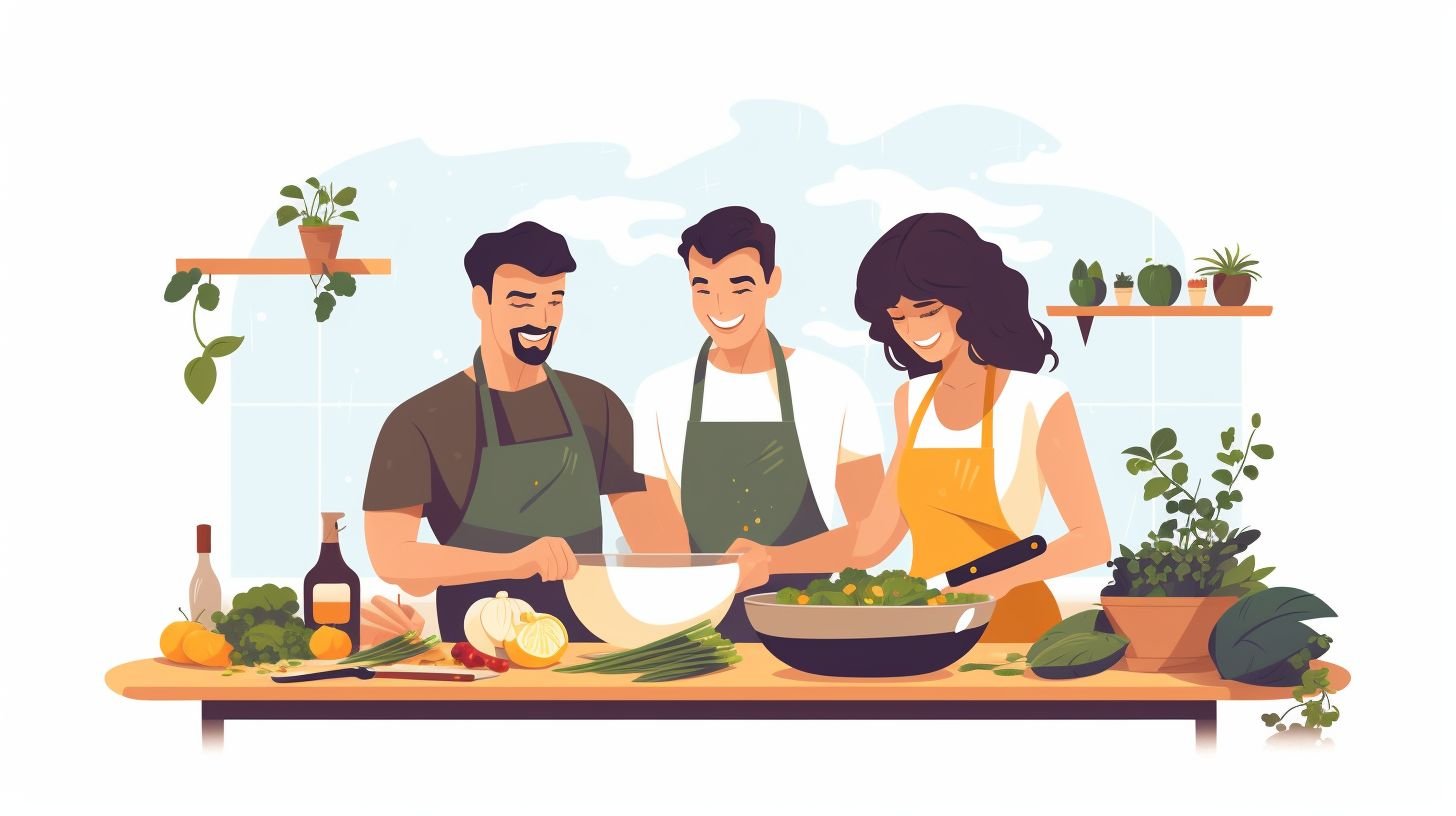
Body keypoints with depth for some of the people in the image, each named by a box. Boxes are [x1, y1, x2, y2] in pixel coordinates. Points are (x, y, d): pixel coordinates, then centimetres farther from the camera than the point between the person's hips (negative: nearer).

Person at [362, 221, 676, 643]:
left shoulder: (598, 407, 10)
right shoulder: (421, 422, -4)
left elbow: (653, 531, 9)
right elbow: (390, 556, -13)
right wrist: (512, 563, -25)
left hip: (590, 647, 4)